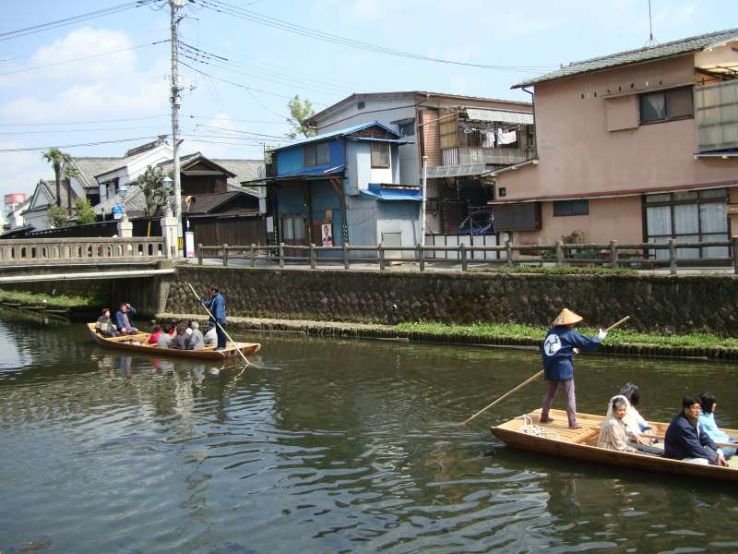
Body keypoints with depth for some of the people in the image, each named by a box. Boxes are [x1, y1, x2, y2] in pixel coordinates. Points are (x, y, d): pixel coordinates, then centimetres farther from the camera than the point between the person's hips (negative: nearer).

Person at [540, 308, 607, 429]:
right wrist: (599, 337, 15)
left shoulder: (551, 331, 9)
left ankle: (544, 417, 28)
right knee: (570, 396, 2)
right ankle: (572, 423, 2)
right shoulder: (570, 333, -8)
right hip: (564, 368, -6)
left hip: (550, 368, 6)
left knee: (550, 393, 21)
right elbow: (587, 343, -3)